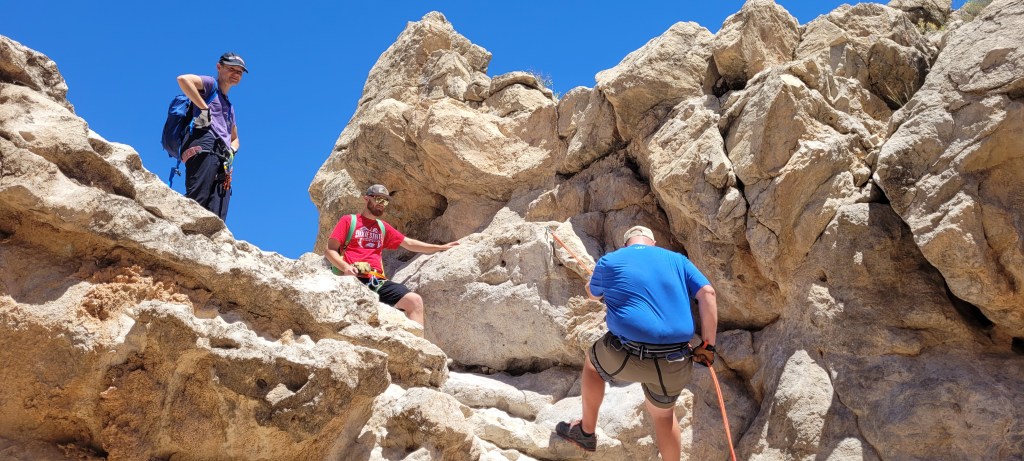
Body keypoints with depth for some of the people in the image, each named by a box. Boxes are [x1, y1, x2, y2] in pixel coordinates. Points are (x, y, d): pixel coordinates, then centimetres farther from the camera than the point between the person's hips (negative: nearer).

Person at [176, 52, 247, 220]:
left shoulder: (229, 106, 37)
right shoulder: (211, 84, 15)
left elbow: (235, 139, 43)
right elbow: (183, 79, -7)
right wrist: (204, 109, -8)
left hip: (223, 161, 8)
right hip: (204, 149, -8)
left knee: (216, 219, -10)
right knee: (196, 202, -26)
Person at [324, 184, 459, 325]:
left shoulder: (384, 227, 27)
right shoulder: (348, 220, 12)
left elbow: (409, 243, 33)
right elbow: (330, 250, 6)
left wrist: (441, 247, 32)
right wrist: (345, 266, -14)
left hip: (379, 281, 6)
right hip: (354, 279, -6)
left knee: (415, 300, -13)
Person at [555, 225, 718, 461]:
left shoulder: (610, 261, 9)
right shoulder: (676, 259, 14)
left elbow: (593, 295, 29)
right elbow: (707, 294, 1)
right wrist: (707, 345, 5)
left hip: (629, 356, -2)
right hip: (675, 363, 3)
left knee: (593, 361, 32)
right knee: (664, 414, 29)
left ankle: (586, 432, 41)